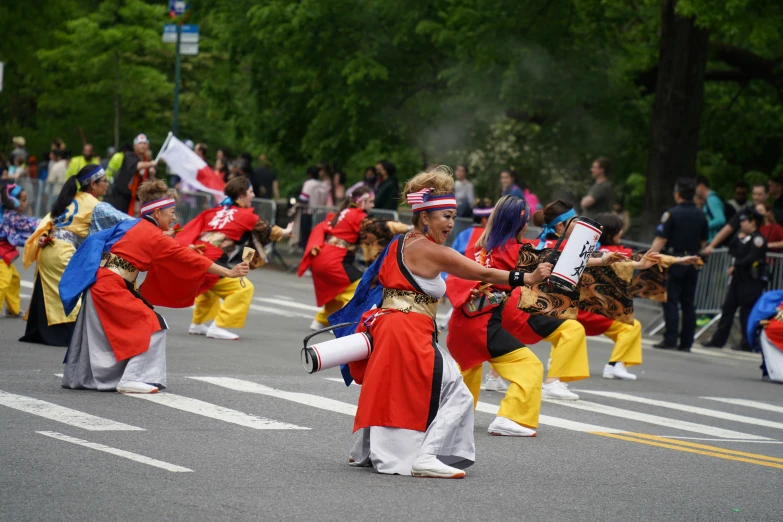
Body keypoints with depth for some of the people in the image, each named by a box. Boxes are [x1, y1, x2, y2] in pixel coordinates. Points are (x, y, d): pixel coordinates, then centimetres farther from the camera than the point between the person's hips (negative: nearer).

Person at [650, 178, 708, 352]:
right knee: (688, 303, 8)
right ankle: (686, 342, 9)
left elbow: (661, 240, -15)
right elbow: (703, 242, 12)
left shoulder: (671, 214, -11)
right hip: (692, 262, 5)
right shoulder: (701, 216, 6)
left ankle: (670, 340, -9)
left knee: (671, 301, -3)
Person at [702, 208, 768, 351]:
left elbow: (752, 258, -21)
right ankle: (718, 341, 12)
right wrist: (739, 238, 3)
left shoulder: (757, 238, -12)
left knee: (747, 313, -4)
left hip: (751, 281, -9)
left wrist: (735, 266, -13)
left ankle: (747, 344, 4)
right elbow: (732, 251, 16)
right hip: (738, 279, 9)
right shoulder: (743, 238, 17)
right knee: (727, 309, 8)